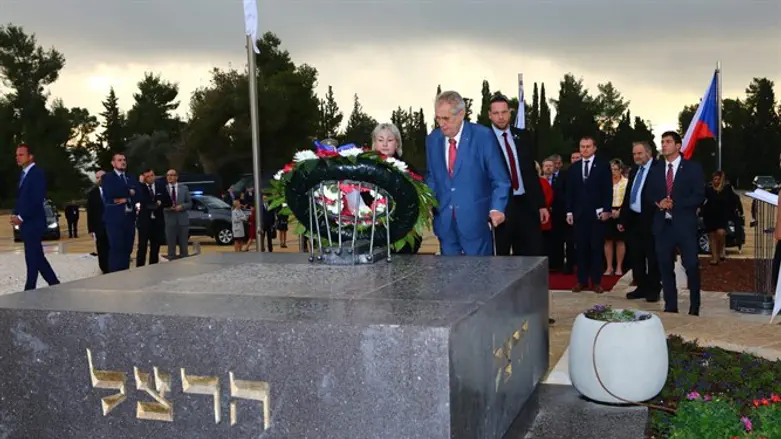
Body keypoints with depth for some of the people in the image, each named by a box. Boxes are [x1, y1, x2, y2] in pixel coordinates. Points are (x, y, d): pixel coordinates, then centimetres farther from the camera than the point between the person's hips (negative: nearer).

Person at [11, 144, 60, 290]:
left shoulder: (37, 173, -12)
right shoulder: (23, 174, 17)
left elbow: (37, 201, -19)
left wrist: (21, 217, -17)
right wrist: (15, 214, 4)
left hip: (33, 223, -9)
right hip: (26, 223, 9)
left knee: (32, 259, -4)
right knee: (37, 257, 11)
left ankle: (29, 291, 0)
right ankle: (55, 285, 17)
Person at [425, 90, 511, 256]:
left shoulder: (483, 135, -8)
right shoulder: (432, 139, 6)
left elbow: (500, 179, -5)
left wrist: (497, 208, -18)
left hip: (475, 219, -4)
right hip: (444, 221, 4)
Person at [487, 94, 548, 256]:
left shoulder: (520, 136, 10)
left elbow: (532, 172, 13)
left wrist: (541, 204, 10)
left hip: (526, 203, 4)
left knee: (535, 253, 4)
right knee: (500, 256, 5)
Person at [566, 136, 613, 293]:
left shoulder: (603, 165, 3)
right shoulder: (573, 167, 12)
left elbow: (608, 190, -3)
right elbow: (570, 191, 11)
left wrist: (606, 210, -11)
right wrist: (569, 211, 3)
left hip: (597, 213, -3)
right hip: (579, 213, 3)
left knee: (597, 247, 2)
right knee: (581, 248, 4)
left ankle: (596, 281, 7)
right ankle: (582, 280, 9)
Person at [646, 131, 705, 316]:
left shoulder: (692, 168, 1)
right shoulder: (655, 170, 14)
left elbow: (699, 196, -5)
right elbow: (648, 196, 13)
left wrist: (675, 203, -14)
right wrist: (658, 203, -9)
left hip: (685, 225, -4)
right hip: (662, 225, 4)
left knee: (691, 266, -4)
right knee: (665, 267, 5)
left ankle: (694, 307, 10)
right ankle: (670, 307, 14)